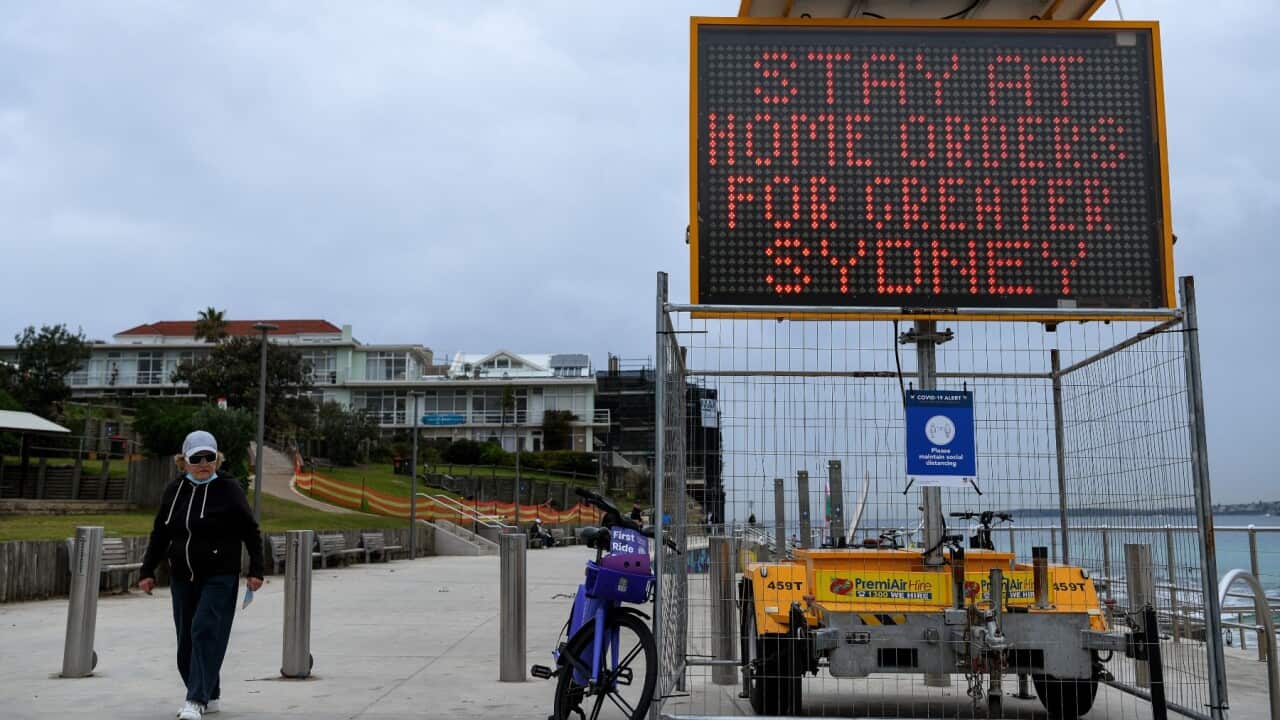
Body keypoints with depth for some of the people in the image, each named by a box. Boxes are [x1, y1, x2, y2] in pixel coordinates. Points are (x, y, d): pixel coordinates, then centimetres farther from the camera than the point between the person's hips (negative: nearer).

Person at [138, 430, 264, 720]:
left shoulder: (229, 489, -6)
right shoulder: (174, 491, 6)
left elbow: (251, 532, -4)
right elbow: (159, 535, 13)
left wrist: (255, 570, -6)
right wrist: (147, 571, 10)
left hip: (219, 578, -5)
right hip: (182, 578, 5)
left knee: (205, 633, -14)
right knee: (186, 640, 9)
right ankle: (211, 696, 23)